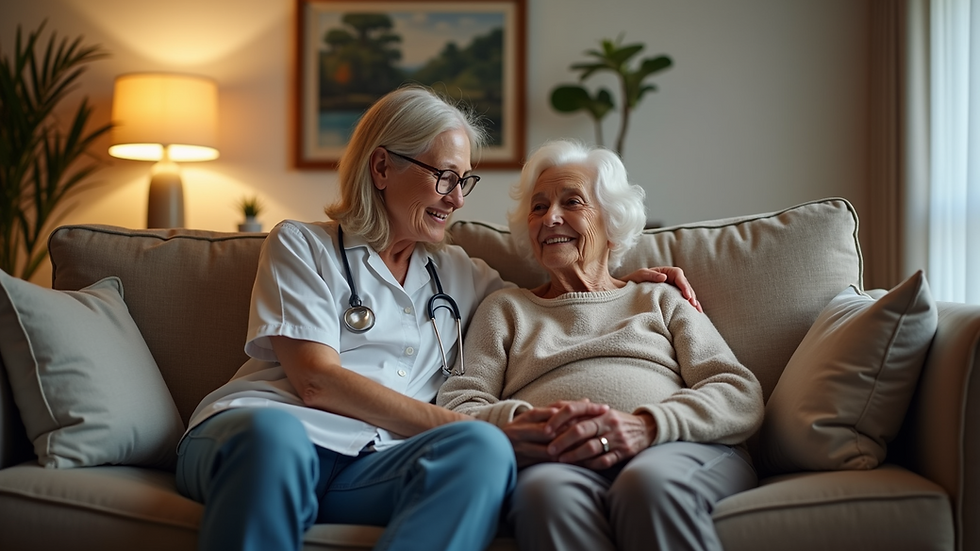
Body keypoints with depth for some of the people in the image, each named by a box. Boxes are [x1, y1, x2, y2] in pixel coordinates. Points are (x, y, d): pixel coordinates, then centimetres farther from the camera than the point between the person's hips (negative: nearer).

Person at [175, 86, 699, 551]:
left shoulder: (458, 272, 25)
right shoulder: (300, 244, 10)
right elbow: (316, 380, -3)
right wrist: (454, 424, -10)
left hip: (371, 464, 4)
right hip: (253, 428, -3)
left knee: (484, 449, -32)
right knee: (272, 433, -42)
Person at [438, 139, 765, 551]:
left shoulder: (661, 300, 25)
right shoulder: (504, 309, 27)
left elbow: (742, 395, 9)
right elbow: (456, 406, 11)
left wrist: (648, 425, -13)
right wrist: (513, 425, -15)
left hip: (679, 450, 1)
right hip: (552, 461, 0)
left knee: (649, 481, -37)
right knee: (548, 490, -38)